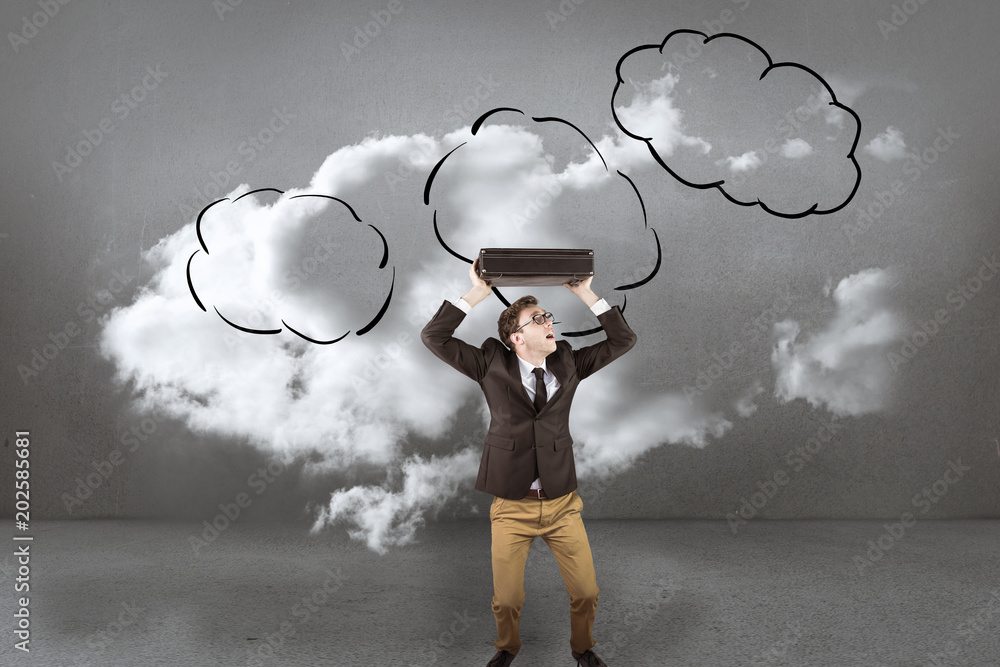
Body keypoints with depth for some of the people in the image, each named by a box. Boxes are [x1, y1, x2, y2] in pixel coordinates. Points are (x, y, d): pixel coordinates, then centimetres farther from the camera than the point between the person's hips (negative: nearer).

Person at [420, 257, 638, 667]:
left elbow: (623, 340, 3)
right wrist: (477, 293, -14)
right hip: (511, 506, -2)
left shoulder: (568, 363, 3)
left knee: (586, 591, 9)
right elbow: (433, 337, -9)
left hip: (562, 504, 2)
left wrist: (586, 294, -5)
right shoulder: (493, 364, -4)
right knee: (506, 600, 9)